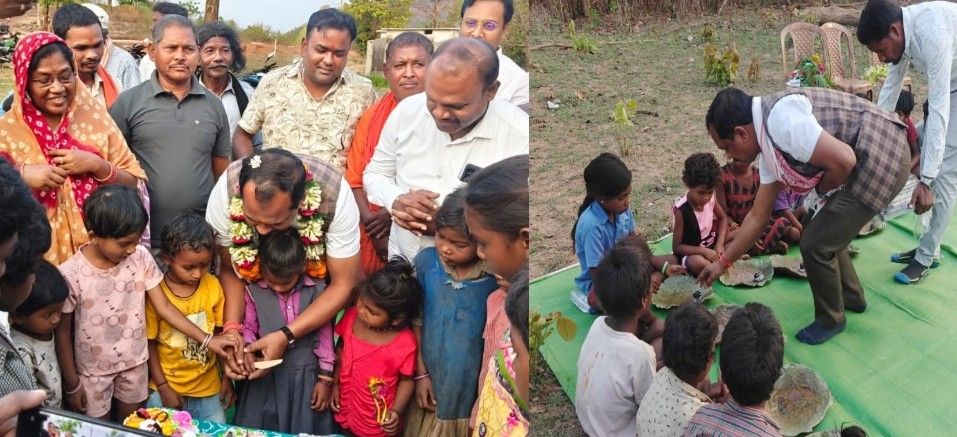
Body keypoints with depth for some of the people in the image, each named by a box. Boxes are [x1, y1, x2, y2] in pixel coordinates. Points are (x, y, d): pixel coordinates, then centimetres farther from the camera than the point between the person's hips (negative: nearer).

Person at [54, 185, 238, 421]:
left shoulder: (141, 258, -14)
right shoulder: (70, 275, -23)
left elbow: (164, 307, -8)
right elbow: (62, 332, -12)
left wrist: (207, 340, -14)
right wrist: (71, 384, -6)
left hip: (135, 362, 3)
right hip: (93, 369, -3)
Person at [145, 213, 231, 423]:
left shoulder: (213, 286, -5)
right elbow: (149, 344, -5)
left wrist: (227, 377, 5)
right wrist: (163, 388, -5)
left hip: (208, 388, 2)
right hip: (166, 386, -2)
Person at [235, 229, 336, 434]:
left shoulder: (317, 291, -9)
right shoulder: (254, 291, -8)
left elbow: (324, 335, -2)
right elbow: (248, 328, 4)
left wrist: (325, 379, 0)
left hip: (305, 375, -1)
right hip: (266, 374, 1)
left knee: (304, 429, 10)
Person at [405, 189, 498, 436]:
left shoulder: (497, 277, -19)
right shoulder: (426, 261, -11)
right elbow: (416, 321, -1)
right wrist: (421, 373, 1)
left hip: (475, 390, -2)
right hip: (432, 381, 2)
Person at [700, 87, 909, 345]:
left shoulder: (781, 120, -23)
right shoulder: (769, 148, 8)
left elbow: (843, 161, -29)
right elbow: (758, 217, 15)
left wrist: (822, 189, -7)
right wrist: (723, 263, 20)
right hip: (865, 160, 10)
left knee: (816, 244, -4)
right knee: (821, 228, 23)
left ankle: (831, 320, 17)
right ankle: (851, 296, 42)